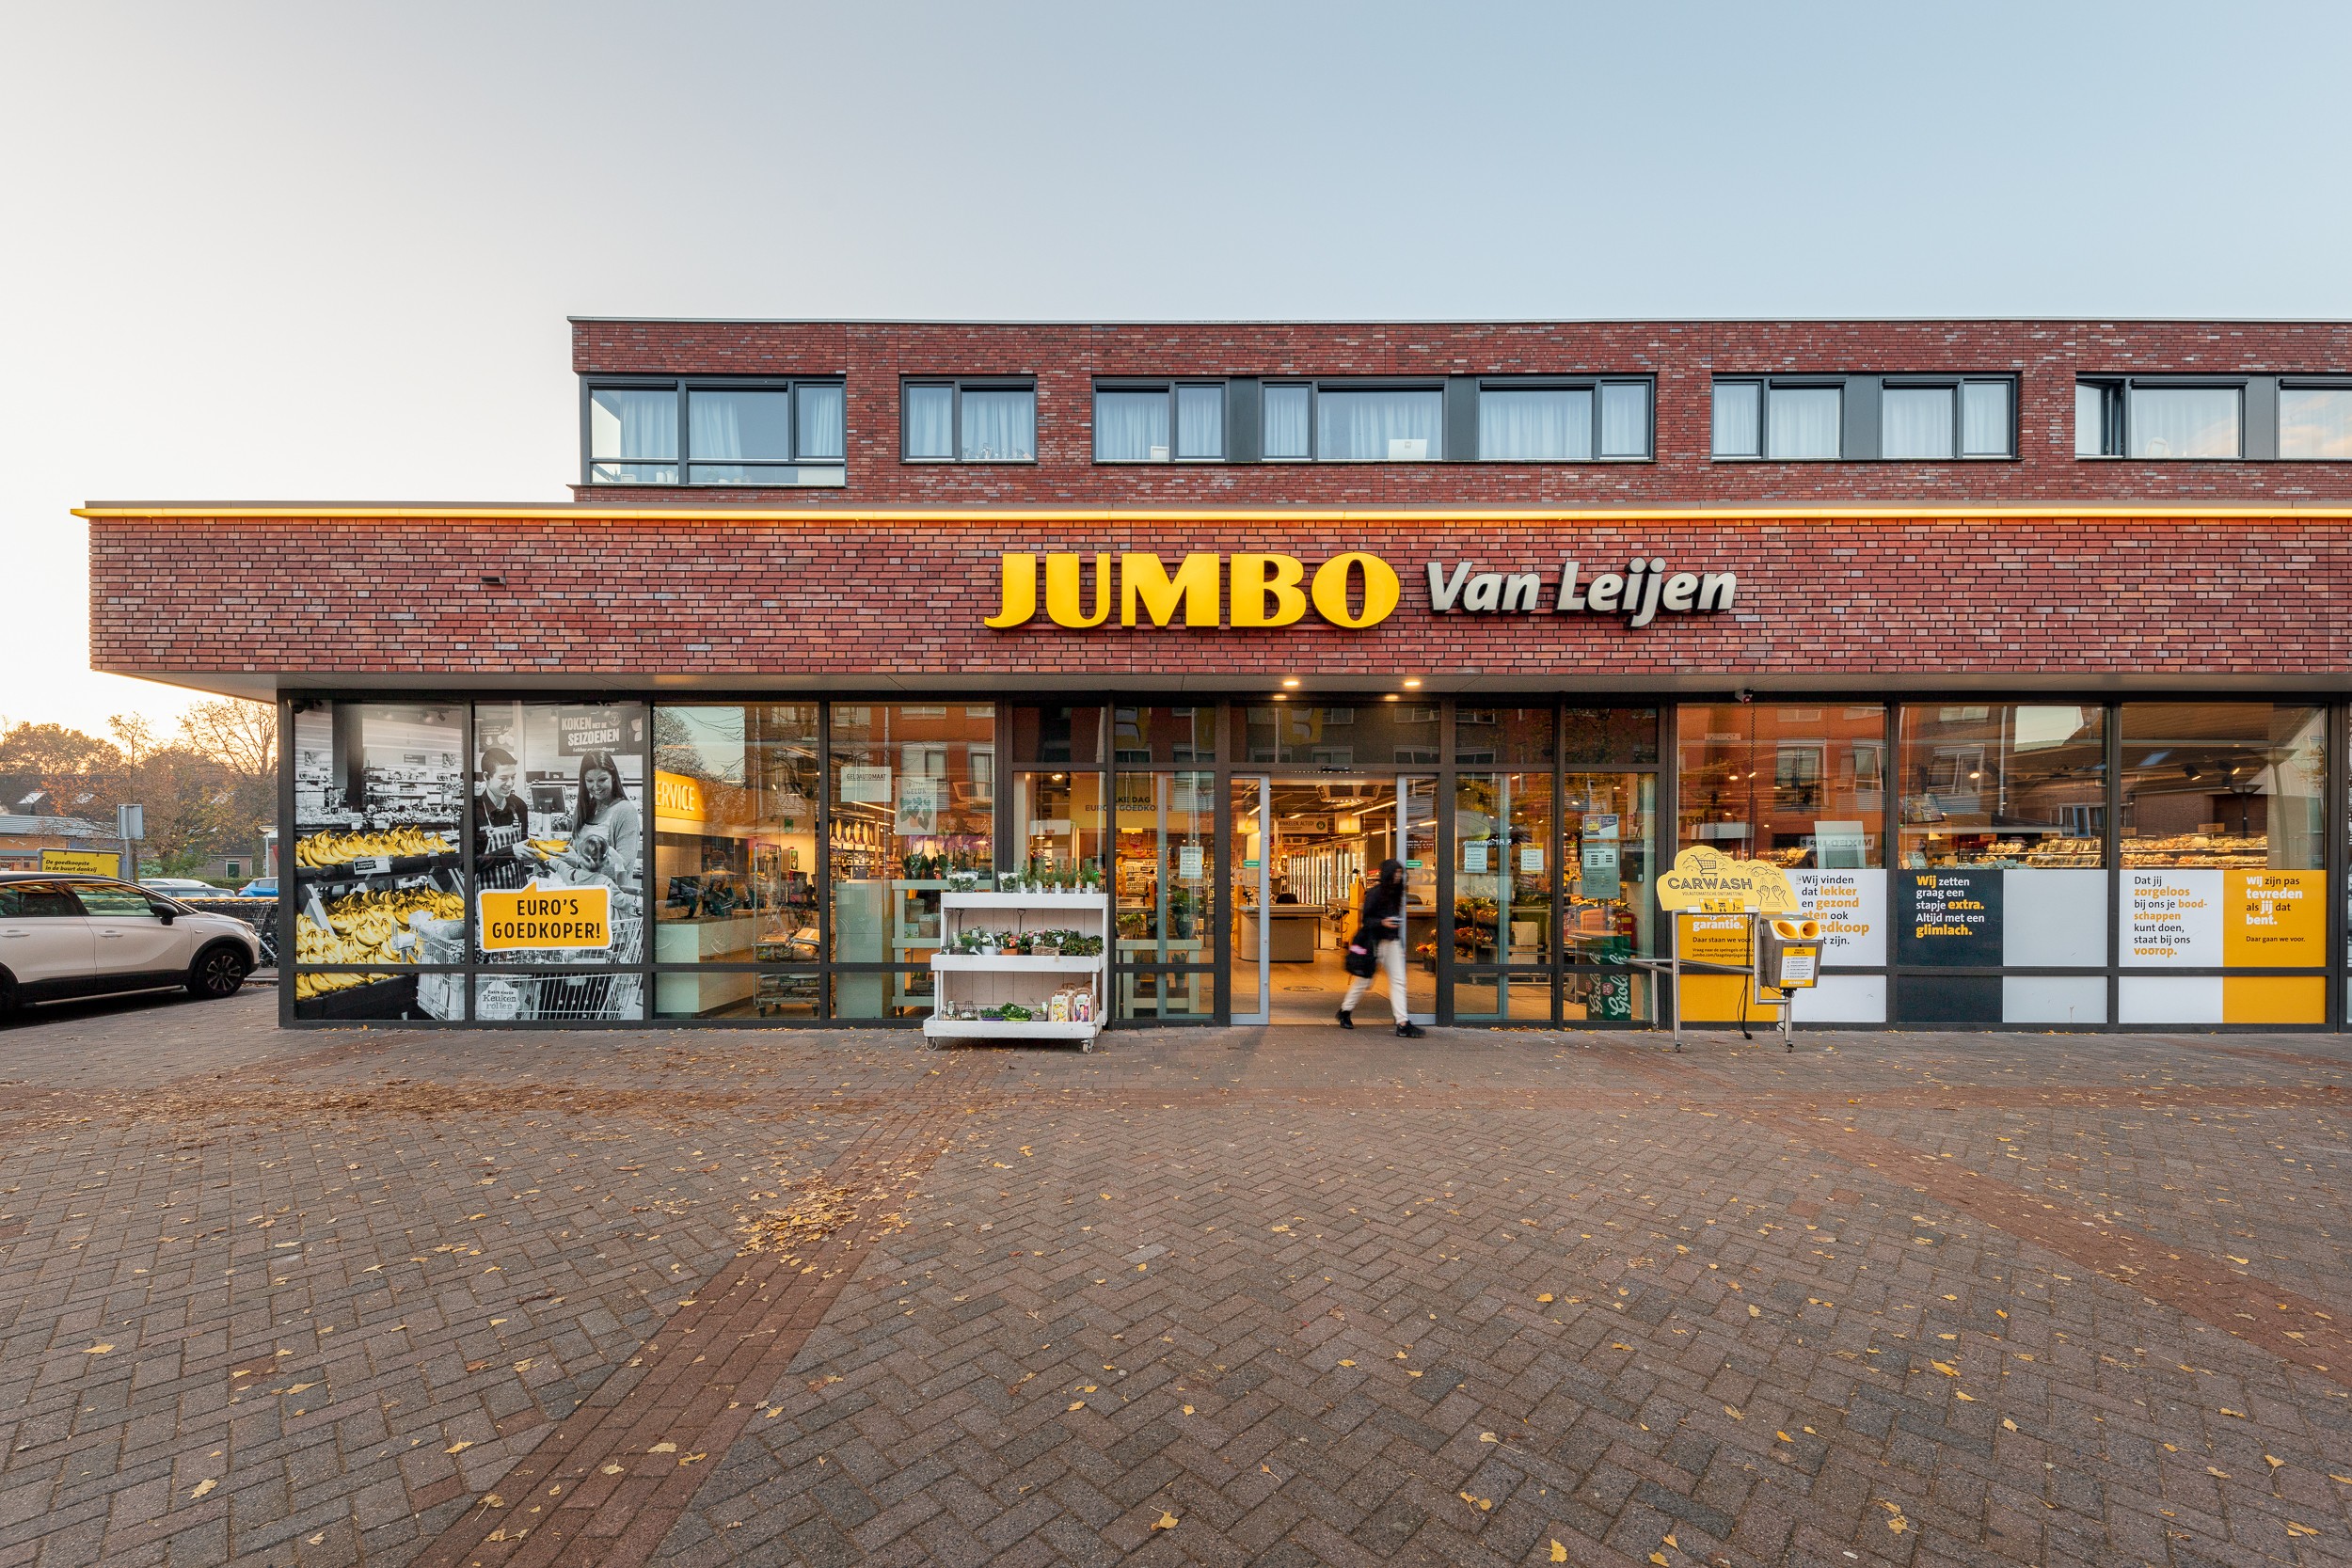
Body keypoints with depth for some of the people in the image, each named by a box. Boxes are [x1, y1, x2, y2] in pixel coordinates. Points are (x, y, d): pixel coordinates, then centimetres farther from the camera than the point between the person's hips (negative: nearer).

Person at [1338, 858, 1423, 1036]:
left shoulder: (1396, 893, 9)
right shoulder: (1374, 893, -12)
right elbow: (1365, 919, -12)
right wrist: (1382, 923, -26)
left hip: (1392, 942, 6)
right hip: (1375, 941, -6)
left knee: (1398, 981, -1)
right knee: (1364, 980, 6)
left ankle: (1403, 1023, -1)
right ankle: (1345, 1011, 27)